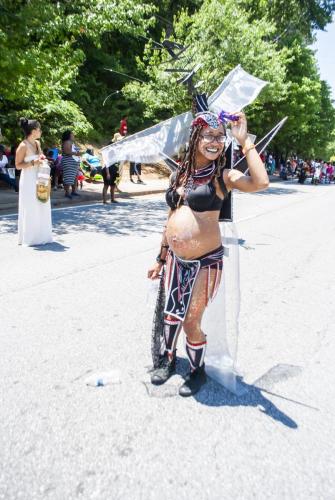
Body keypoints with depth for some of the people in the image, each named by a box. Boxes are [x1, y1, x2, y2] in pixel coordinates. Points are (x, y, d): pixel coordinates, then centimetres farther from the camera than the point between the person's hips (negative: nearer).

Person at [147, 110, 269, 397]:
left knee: (191, 321, 6)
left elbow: (261, 183, -29)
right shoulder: (179, 175, 6)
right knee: (171, 314, 19)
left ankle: (198, 371, 35)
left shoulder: (224, 176, -8)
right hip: (176, 259, 5)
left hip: (205, 262, -5)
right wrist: (161, 258, 17)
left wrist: (244, 140, -21)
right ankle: (169, 359, 46)